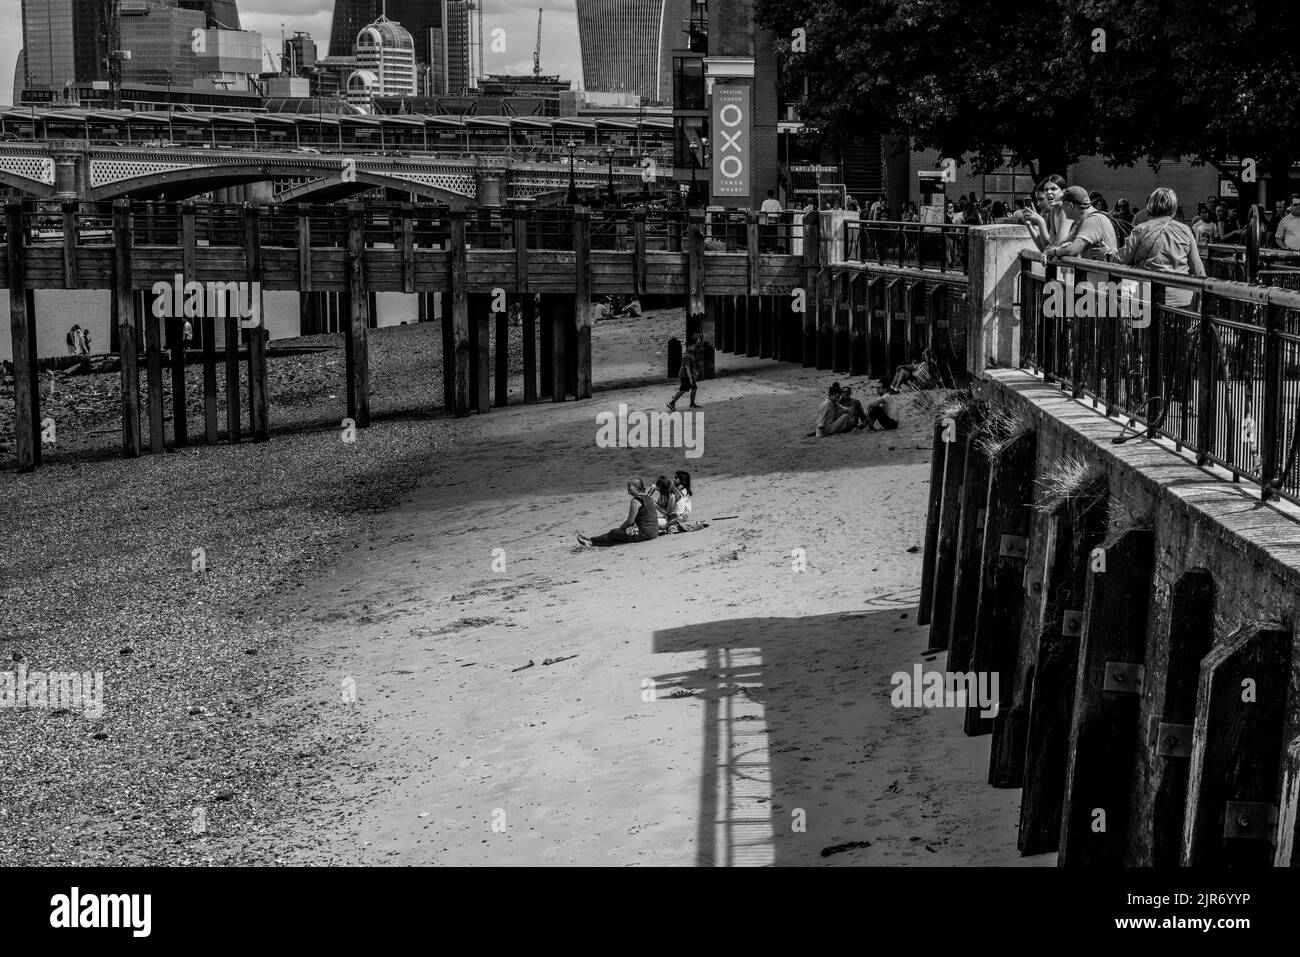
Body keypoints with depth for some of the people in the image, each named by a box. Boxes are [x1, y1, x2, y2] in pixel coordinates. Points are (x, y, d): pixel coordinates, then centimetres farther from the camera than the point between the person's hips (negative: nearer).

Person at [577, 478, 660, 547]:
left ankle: (591, 539, 16)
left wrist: (619, 528, 3)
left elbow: (630, 521, -14)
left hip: (644, 533, -9)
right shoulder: (648, 497, 13)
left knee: (613, 533, 3)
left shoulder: (636, 501, -14)